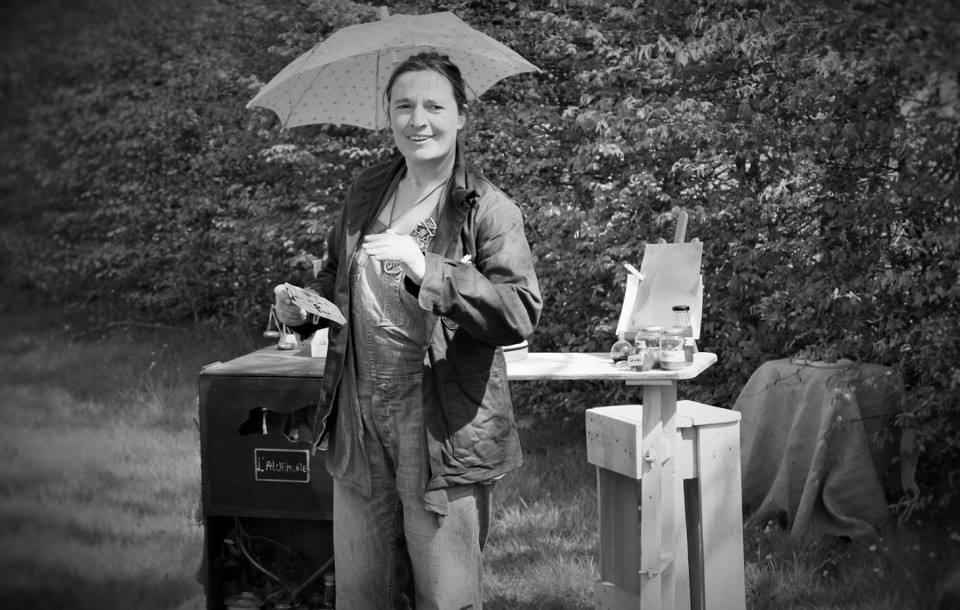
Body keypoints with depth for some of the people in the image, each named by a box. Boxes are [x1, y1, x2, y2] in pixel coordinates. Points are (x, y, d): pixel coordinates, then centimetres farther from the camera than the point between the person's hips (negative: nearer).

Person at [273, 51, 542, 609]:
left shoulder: (488, 208, -8)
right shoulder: (365, 195, 11)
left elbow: (521, 313, -21)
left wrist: (427, 270, -29)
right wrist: (302, 309, 5)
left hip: (445, 437, -5)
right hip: (359, 433, 5)